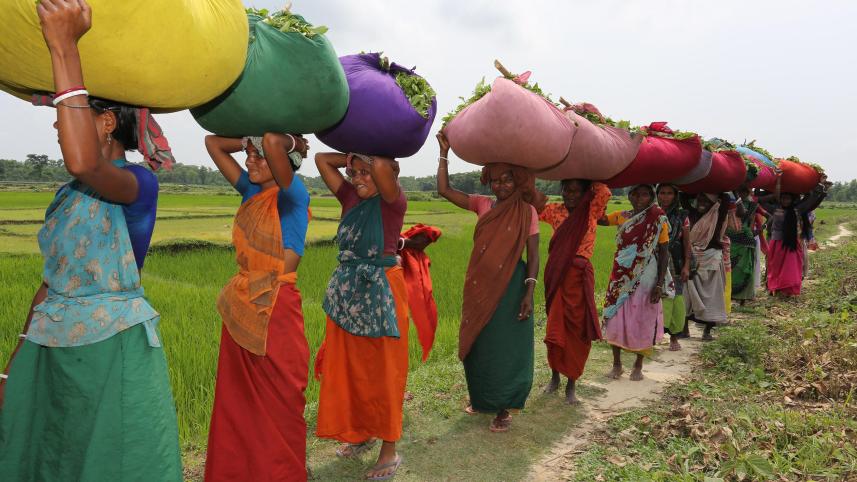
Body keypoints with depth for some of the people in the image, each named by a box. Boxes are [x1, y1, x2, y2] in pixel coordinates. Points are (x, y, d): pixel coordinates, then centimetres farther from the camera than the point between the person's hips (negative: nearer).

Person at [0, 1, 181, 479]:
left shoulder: (141, 183, -11)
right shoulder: (67, 195, 12)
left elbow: (85, 164, -34)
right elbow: (51, 282, 16)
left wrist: (64, 46, -32)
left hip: (114, 350, -7)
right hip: (50, 349, 8)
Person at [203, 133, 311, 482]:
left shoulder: (293, 194, -12)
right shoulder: (251, 190, 8)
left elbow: (272, 141, -30)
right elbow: (213, 143, 15)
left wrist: (291, 142, -10)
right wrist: (249, 142, 6)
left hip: (274, 311, -7)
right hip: (240, 308, 7)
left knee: (278, 407, 7)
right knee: (237, 403, 17)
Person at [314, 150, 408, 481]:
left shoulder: (393, 202, -9)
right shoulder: (351, 197, 7)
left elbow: (383, 167, -28)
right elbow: (322, 160, 11)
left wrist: (369, 158, -7)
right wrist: (353, 157, 6)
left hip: (381, 293, -6)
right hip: (347, 292, 7)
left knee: (382, 371, 3)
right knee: (349, 368, 14)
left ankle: (389, 450, 17)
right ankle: (360, 433, 33)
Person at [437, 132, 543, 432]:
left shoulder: (527, 211, -6)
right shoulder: (483, 205, 5)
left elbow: (533, 255, -8)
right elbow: (445, 190, 0)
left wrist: (529, 293, -16)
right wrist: (444, 152, -4)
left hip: (510, 286, -5)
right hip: (480, 286, 5)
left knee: (505, 347, 3)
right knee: (477, 345, 14)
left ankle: (503, 409, 18)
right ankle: (480, 397, 35)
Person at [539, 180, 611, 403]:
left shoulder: (592, 210, 0)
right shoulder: (555, 210, 6)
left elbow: (605, 192, -18)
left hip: (580, 277, -2)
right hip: (557, 275, 2)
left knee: (577, 330, 4)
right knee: (555, 328, 9)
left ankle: (571, 385, 16)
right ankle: (555, 376, 28)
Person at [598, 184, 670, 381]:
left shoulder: (658, 219, -6)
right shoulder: (622, 216, 4)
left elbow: (664, 253, -5)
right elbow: (599, 219, -5)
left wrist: (660, 284, -10)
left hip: (645, 279, -3)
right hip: (621, 278, 3)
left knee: (642, 322, 6)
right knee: (615, 320, 5)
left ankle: (638, 365, 25)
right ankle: (617, 364, 21)